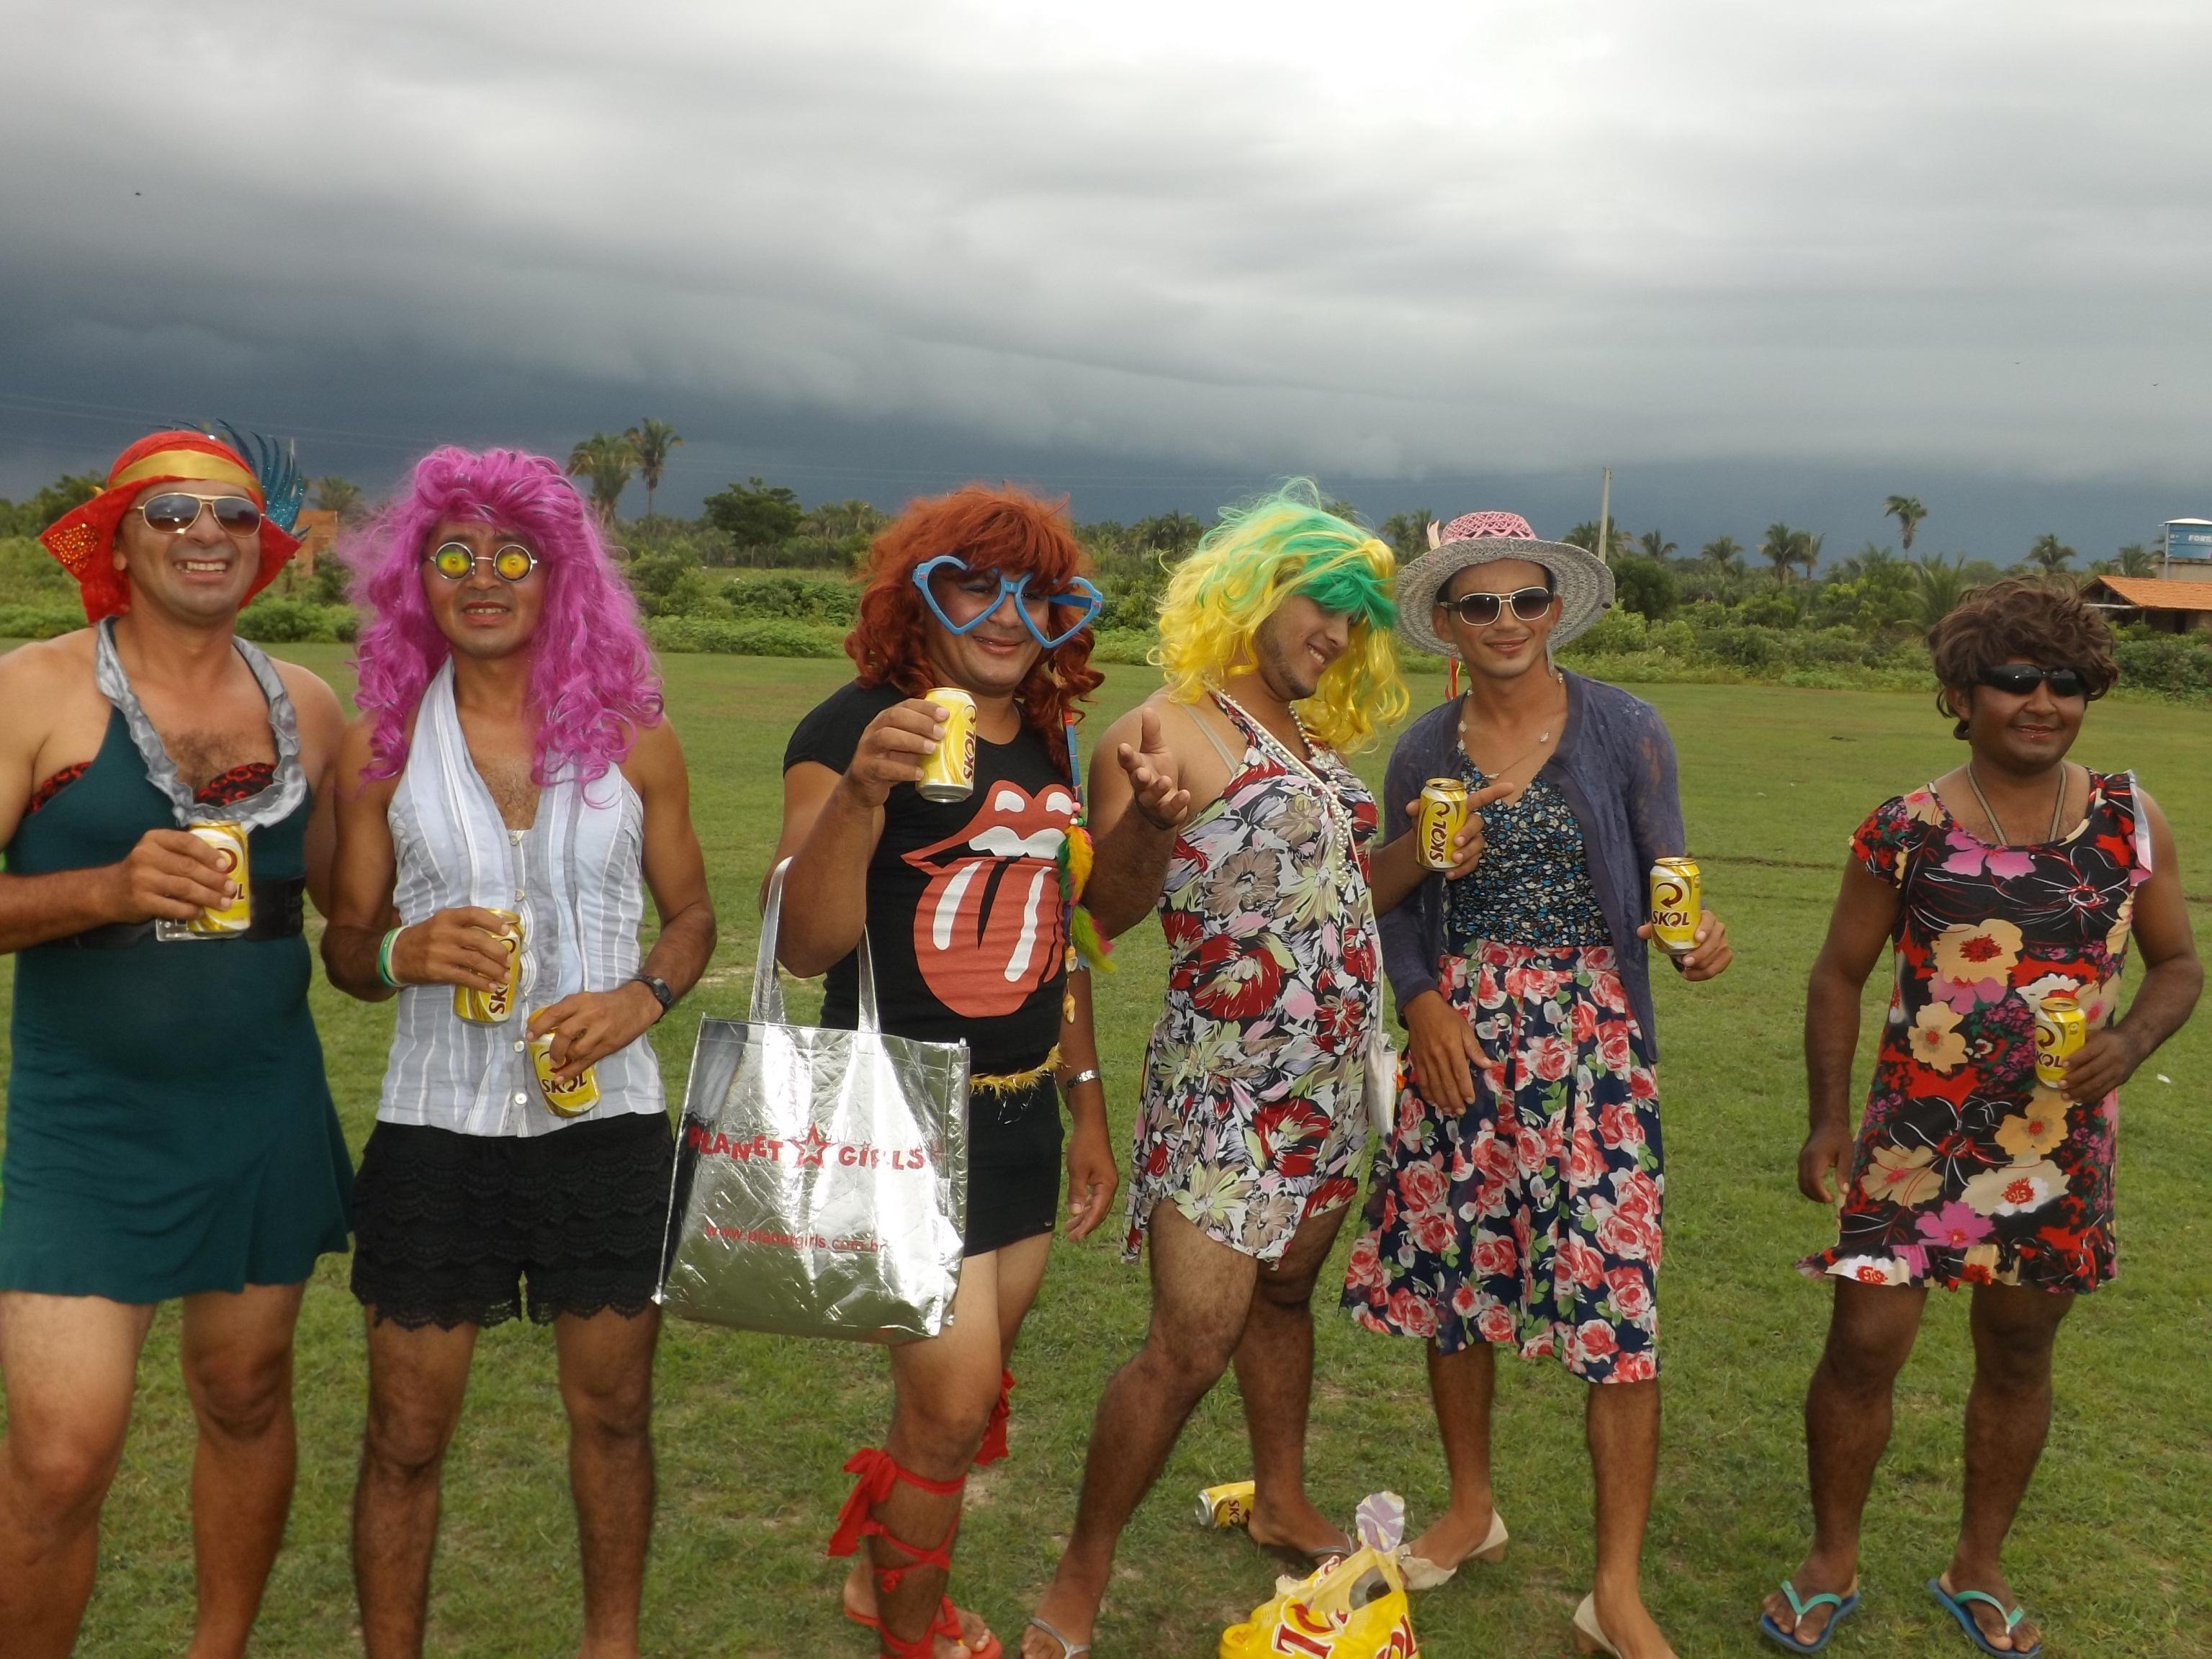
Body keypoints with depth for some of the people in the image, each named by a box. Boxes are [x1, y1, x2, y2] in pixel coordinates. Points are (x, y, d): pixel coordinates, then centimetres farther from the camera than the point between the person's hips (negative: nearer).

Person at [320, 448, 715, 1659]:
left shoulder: (633, 737, 0)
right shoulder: (382, 746, 0)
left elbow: (689, 912, 8)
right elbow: (346, 951, 6)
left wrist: (642, 996, -12)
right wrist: (401, 953, -17)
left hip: (606, 1122, 1)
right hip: (435, 1133, 0)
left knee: (613, 1411, 15)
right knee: (406, 1435, 8)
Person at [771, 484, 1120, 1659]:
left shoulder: (1050, 739, 8)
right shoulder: (855, 727, -14)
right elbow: (806, 946, -24)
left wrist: (1086, 1105, 18)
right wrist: (861, 791, -39)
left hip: (1021, 1112, 7)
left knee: (968, 1384, 17)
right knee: (954, 1404, -4)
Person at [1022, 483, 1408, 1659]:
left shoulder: (1314, 732, 9)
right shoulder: (1171, 729, -13)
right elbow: (1107, 914, -17)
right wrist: (1149, 817, -34)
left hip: (1330, 1078, 7)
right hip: (1227, 1087, -7)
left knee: (1284, 1293, 21)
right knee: (1189, 1347, -5)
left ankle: (1282, 1504, 41)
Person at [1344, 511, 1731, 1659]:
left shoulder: (1625, 731, -3)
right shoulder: (1423, 750, 5)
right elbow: (1398, 904, 9)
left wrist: (1697, 940, -22)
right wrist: (1423, 1003, -7)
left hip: (1592, 1035, -3)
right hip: (1460, 1035, 3)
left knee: (1615, 1304, -5)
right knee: (1449, 1274, 11)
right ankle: (1470, 1510, 34)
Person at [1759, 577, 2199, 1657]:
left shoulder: (2132, 823, -2)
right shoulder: (1906, 831, -7)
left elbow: (2176, 965, 7)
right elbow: (1840, 974, 1)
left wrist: (2129, 1043, -14)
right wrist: (1828, 1118, -5)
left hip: (2059, 1147, 2)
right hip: (1915, 1138, -2)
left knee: (2018, 1358, 15)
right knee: (1863, 1344, -1)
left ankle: (1978, 1569, 35)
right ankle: (1831, 1564, 21)